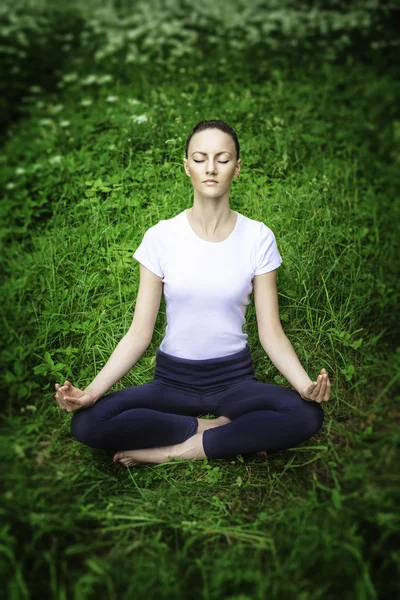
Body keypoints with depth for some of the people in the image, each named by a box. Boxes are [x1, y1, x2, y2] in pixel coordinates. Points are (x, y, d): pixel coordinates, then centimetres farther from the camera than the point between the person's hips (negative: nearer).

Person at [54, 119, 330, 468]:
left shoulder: (258, 237, -5)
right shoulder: (161, 237, -5)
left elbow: (270, 331, -6)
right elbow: (139, 332, -7)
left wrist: (305, 383, -26)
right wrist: (92, 390, -22)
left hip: (234, 377, 0)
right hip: (172, 378, 0)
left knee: (306, 415, -30)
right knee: (87, 422, -25)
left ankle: (175, 450, -16)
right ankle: (214, 428, -12)